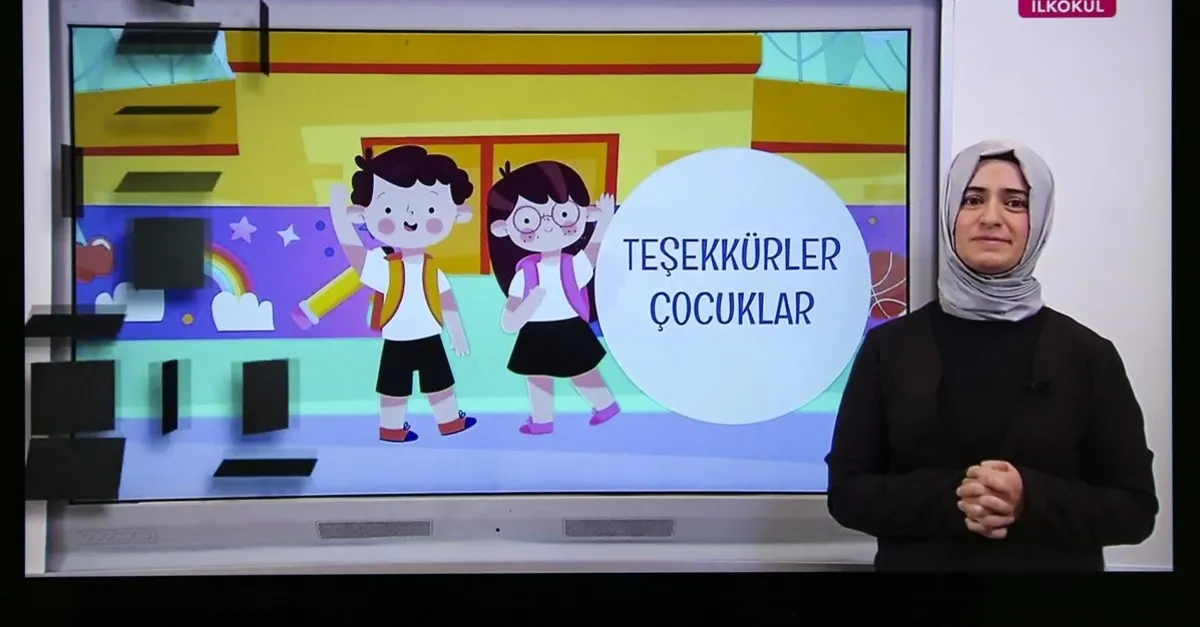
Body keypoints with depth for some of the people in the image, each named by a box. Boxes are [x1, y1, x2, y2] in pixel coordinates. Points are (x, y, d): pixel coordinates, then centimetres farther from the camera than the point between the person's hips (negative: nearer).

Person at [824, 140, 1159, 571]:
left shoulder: (1087, 353, -5)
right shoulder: (889, 345, -5)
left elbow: (1135, 507, -4)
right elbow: (847, 491, -5)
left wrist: (1030, 500, -21)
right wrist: (948, 500, -21)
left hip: (1053, 564, 0)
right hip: (917, 564, 0)